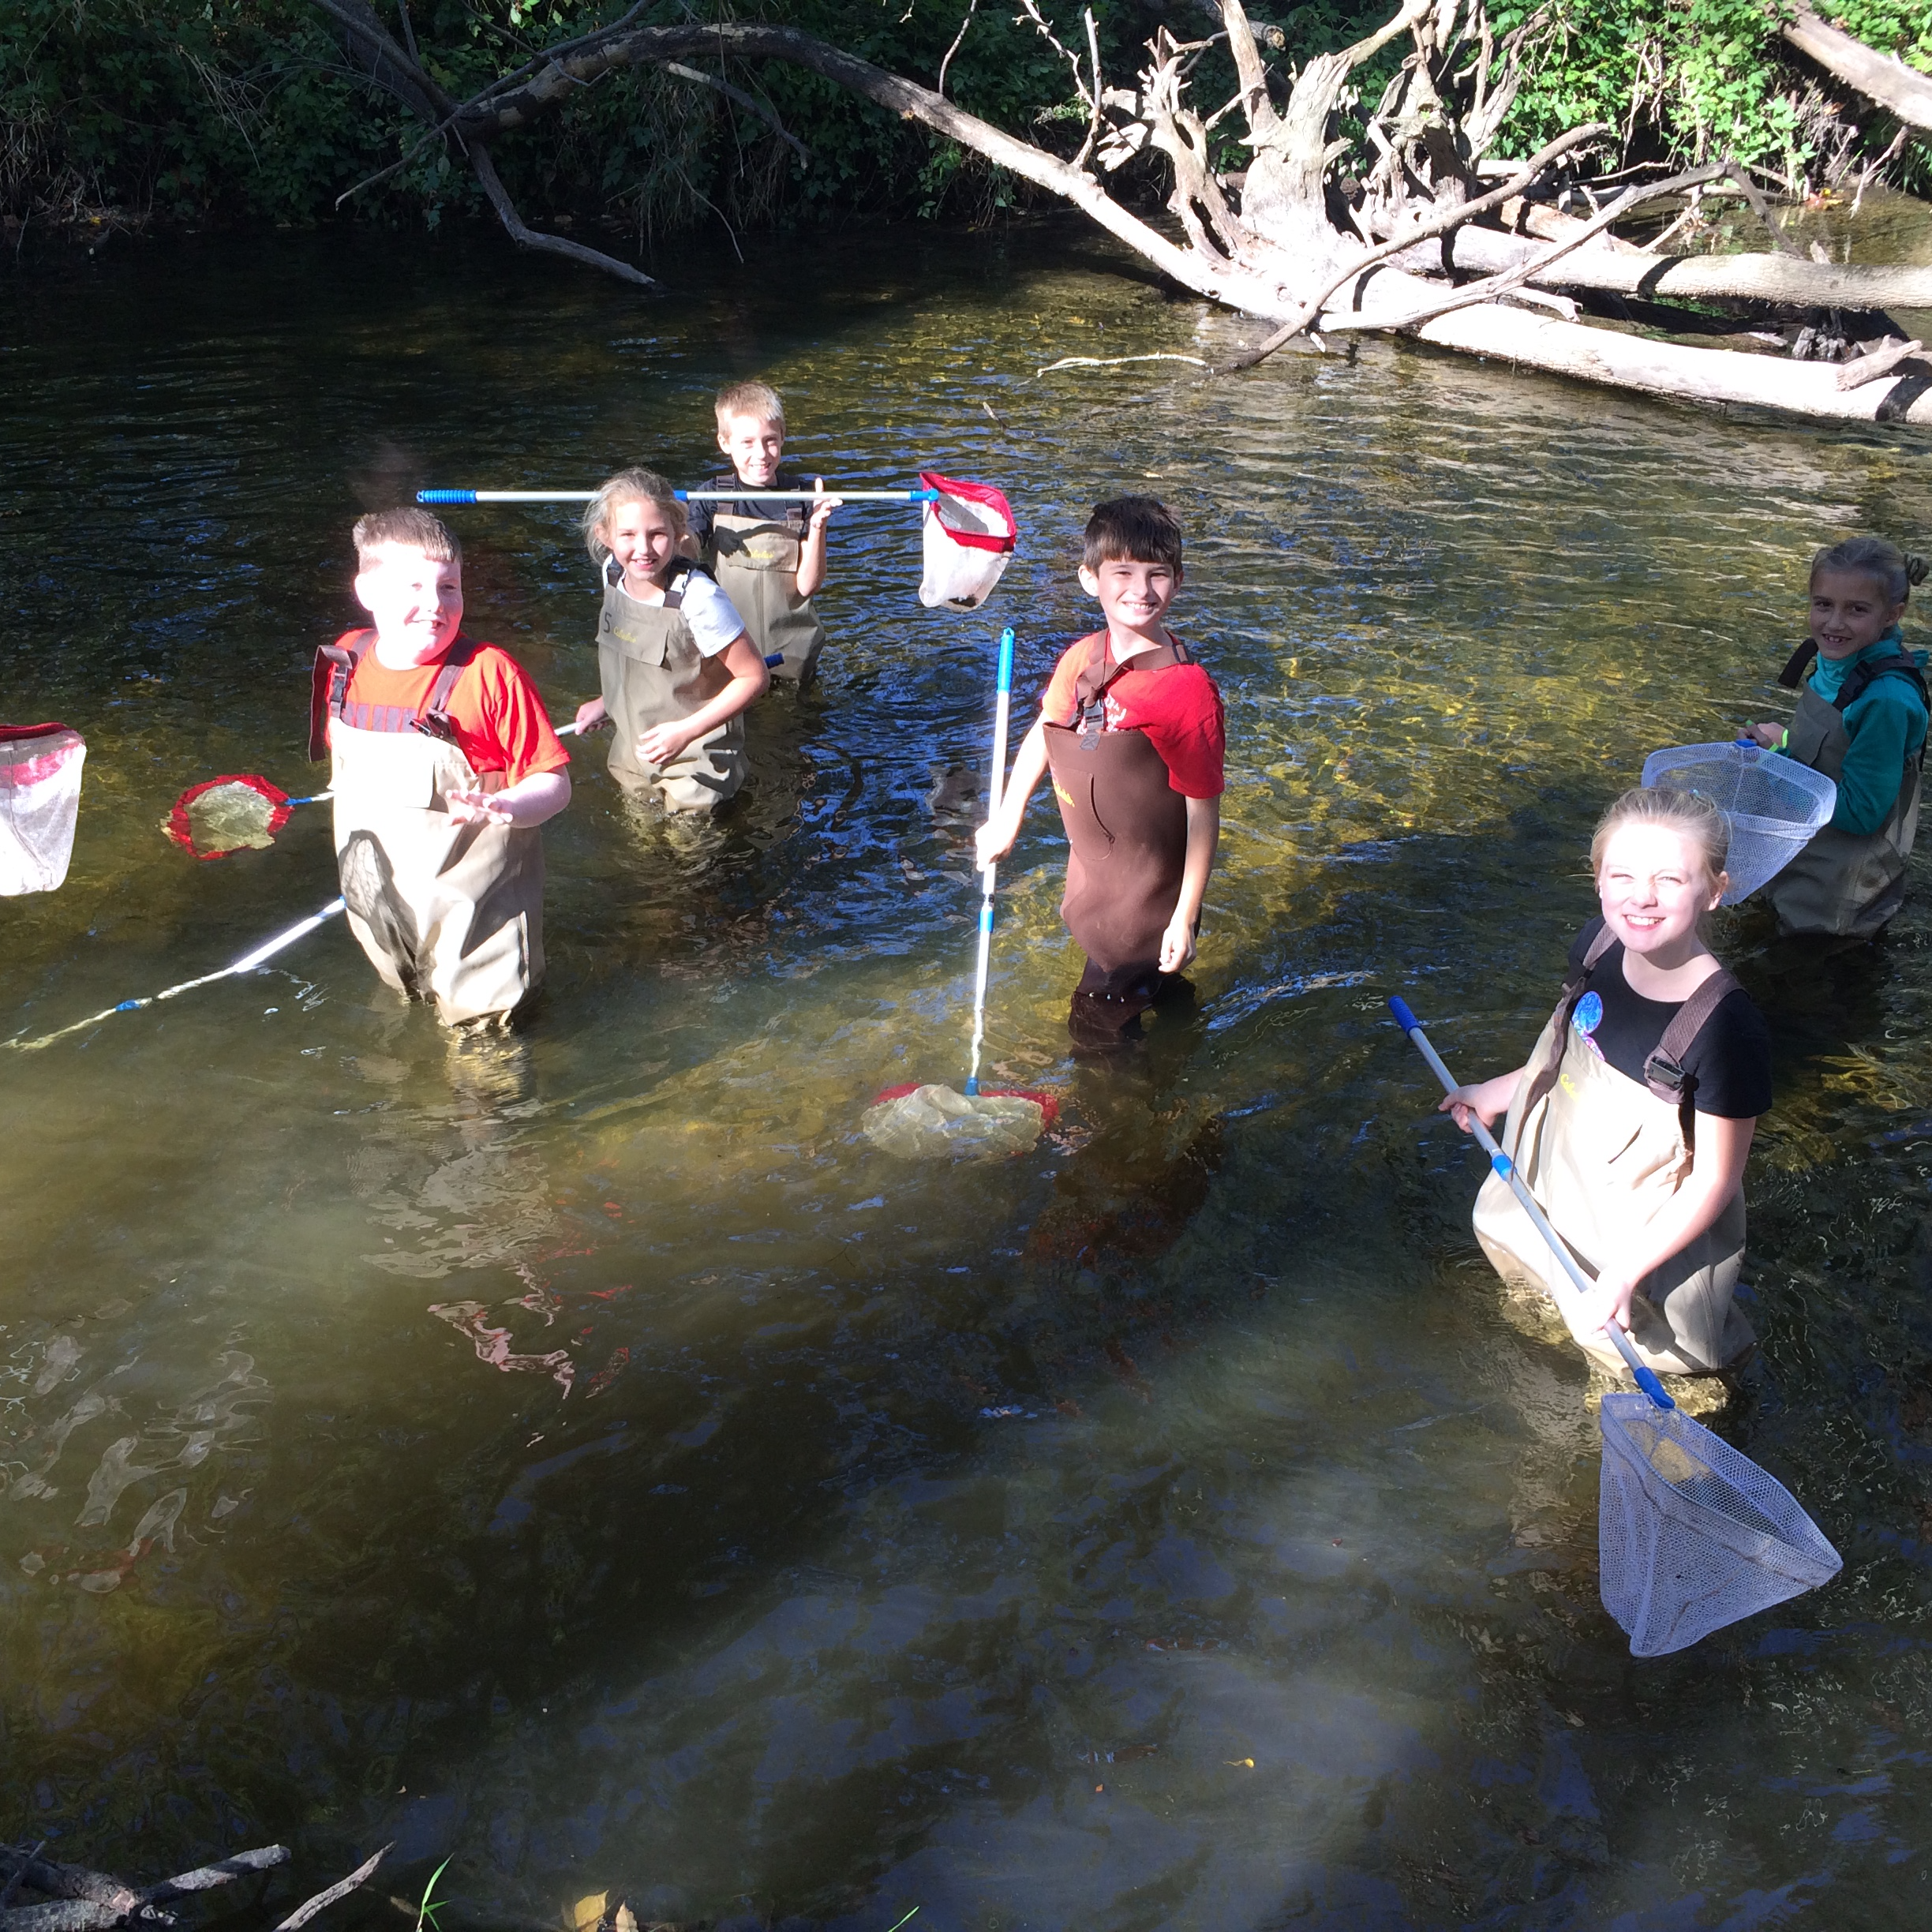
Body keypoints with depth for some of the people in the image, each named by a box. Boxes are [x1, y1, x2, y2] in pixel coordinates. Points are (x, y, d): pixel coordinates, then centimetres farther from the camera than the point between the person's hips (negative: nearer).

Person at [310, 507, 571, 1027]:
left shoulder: (489, 673, -20)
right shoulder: (344, 663, -4)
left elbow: (555, 783, -18)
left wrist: (502, 805, -37)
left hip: (468, 915, -5)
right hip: (376, 903, 5)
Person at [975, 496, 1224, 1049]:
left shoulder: (1185, 691, -27)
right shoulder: (1082, 657, -5)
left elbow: (1204, 811, -22)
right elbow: (1045, 731, 14)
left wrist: (1185, 919, -20)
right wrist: (1008, 817, 18)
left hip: (1144, 896, -7)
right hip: (1089, 873, 7)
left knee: (1097, 1027, 6)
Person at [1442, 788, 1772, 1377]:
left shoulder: (1727, 1029, -36)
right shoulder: (1597, 944, -17)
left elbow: (1714, 1180, -25)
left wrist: (1626, 1272, -24)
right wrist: (1496, 1092, 11)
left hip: (1650, 1234, -6)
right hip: (1560, 1186, 6)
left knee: (1621, 1345, 18)